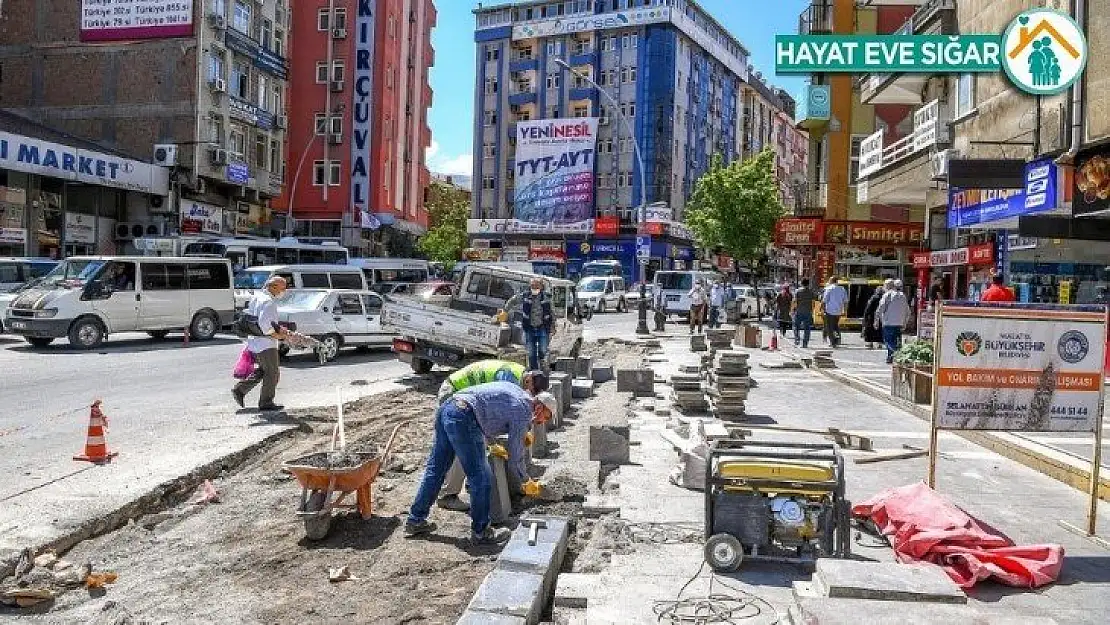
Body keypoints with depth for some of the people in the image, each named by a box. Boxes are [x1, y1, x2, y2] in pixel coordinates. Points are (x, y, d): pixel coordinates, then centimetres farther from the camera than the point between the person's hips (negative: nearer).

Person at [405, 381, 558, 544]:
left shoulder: (517, 391, 23)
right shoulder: (523, 412, -2)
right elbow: (515, 457, 3)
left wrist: (492, 443, 35)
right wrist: (527, 482, 18)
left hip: (446, 408, 10)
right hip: (463, 416, -10)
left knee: (435, 470, 18)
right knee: (481, 478, -1)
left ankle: (415, 520, 27)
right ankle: (480, 532, 8)